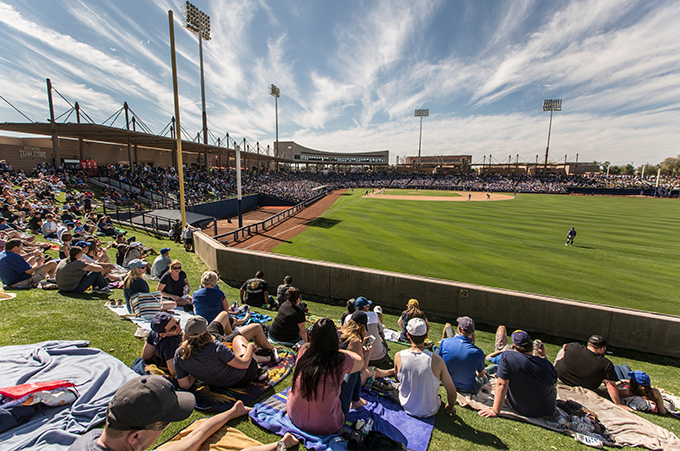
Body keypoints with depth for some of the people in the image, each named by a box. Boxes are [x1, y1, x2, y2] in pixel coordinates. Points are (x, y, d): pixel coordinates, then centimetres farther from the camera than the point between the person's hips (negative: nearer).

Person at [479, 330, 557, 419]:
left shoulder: (507, 358, -25)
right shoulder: (547, 364, -18)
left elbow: (501, 385, -24)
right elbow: (553, 385, 4)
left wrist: (495, 411, -15)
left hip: (519, 409, -1)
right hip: (547, 413, 2)